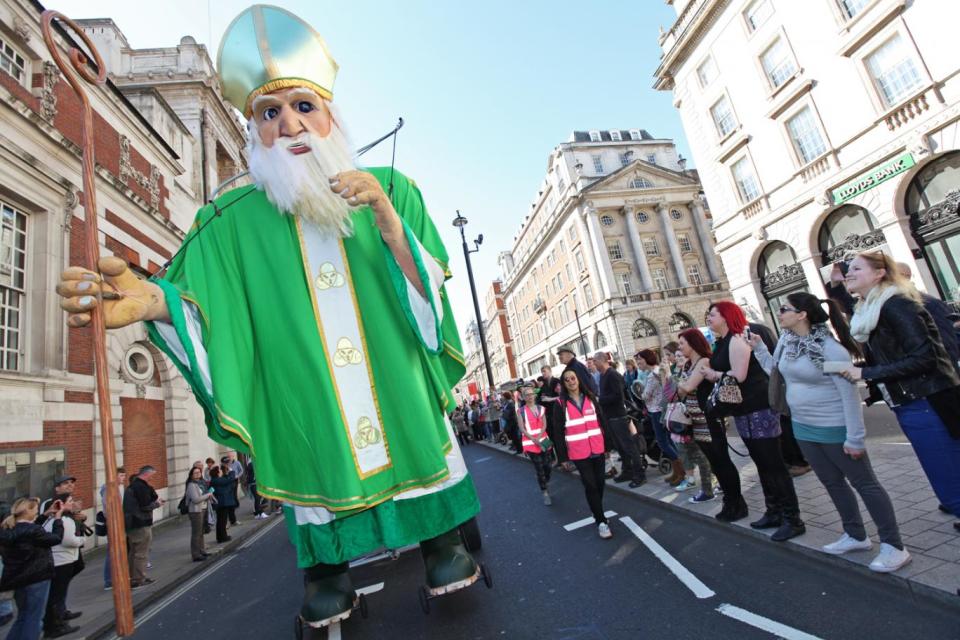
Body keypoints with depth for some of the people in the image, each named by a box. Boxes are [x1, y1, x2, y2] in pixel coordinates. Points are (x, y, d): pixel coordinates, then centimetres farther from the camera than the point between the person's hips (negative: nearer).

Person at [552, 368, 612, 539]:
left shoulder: (590, 398, 6)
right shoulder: (561, 404, -5)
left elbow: (601, 421, 10)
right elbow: (559, 432, -4)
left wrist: (608, 445, 9)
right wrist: (563, 456, -5)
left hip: (597, 448, 4)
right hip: (578, 452, -4)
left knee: (600, 481, 12)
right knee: (590, 484, -2)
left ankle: (597, 512, 34)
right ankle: (601, 521, 10)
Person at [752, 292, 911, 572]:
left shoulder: (830, 348, -21)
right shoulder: (786, 339, 1)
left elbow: (850, 393, -20)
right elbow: (774, 370, 13)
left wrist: (855, 437, -19)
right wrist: (758, 347, 3)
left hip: (833, 428, -8)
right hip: (803, 427, 8)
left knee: (864, 483, 5)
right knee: (832, 483, 18)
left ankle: (893, 547, 17)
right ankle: (855, 536, 34)